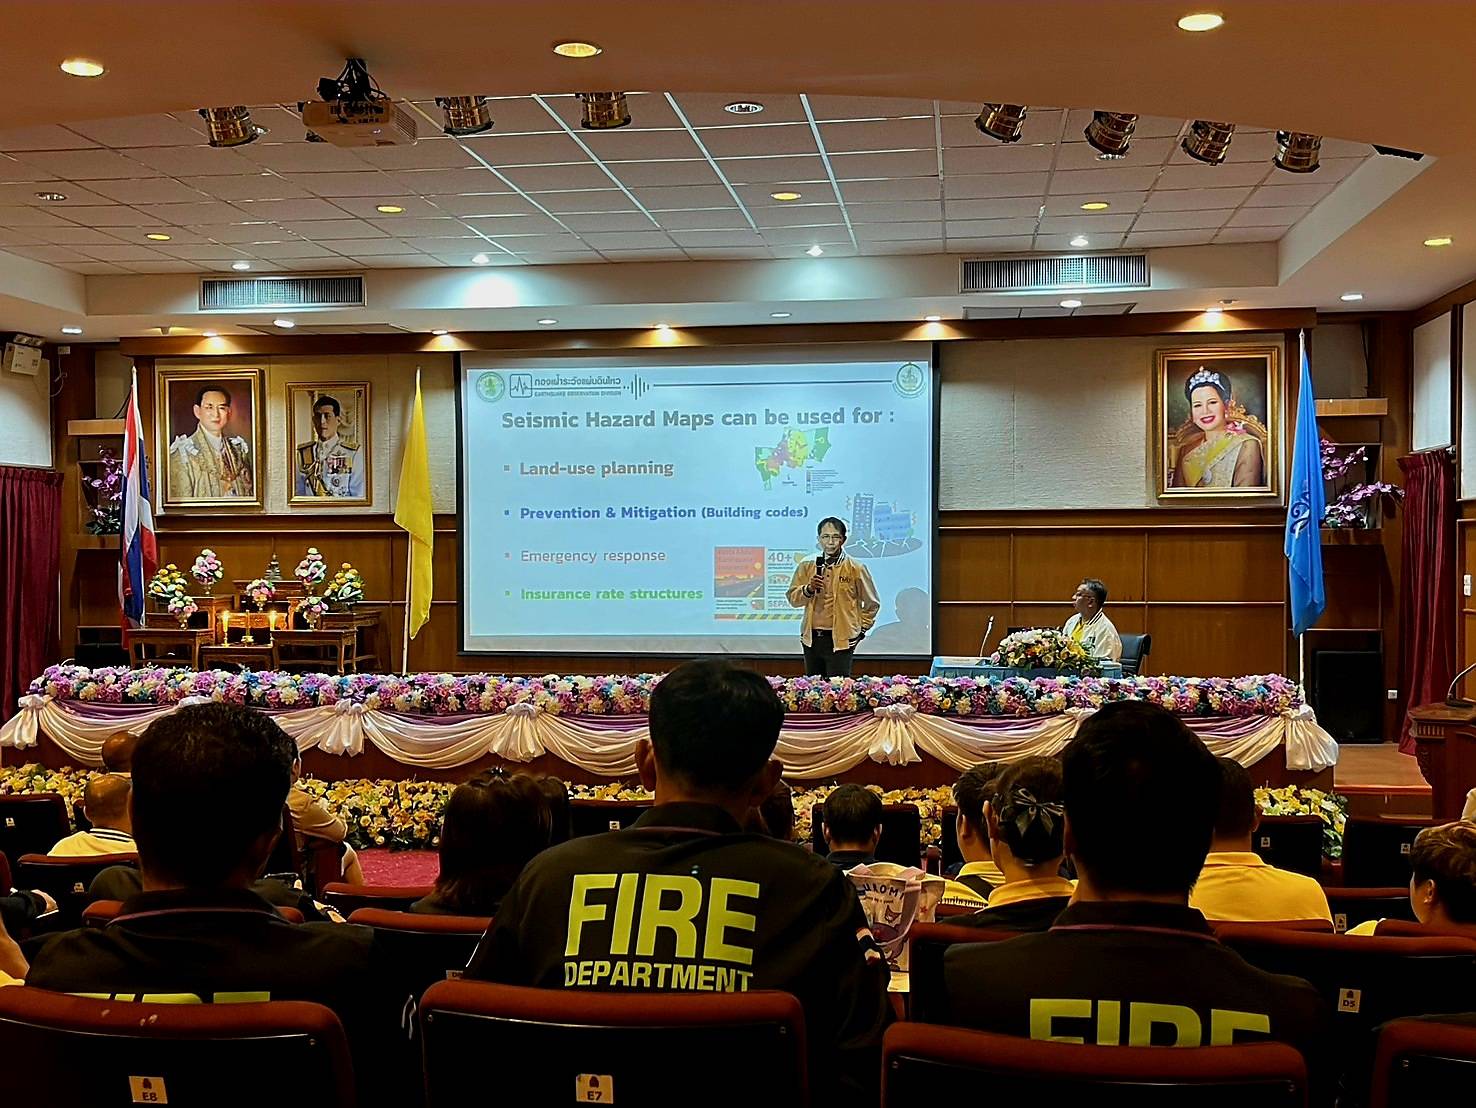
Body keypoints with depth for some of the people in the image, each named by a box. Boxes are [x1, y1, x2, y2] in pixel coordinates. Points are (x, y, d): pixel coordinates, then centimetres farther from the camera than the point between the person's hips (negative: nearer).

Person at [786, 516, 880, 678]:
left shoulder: (856, 569, -1)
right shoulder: (807, 566, 7)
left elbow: (872, 604, 9)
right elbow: (793, 599, 4)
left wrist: (861, 629, 6)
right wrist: (809, 589, -14)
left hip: (841, 641, -3)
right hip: (811, 639, 3)